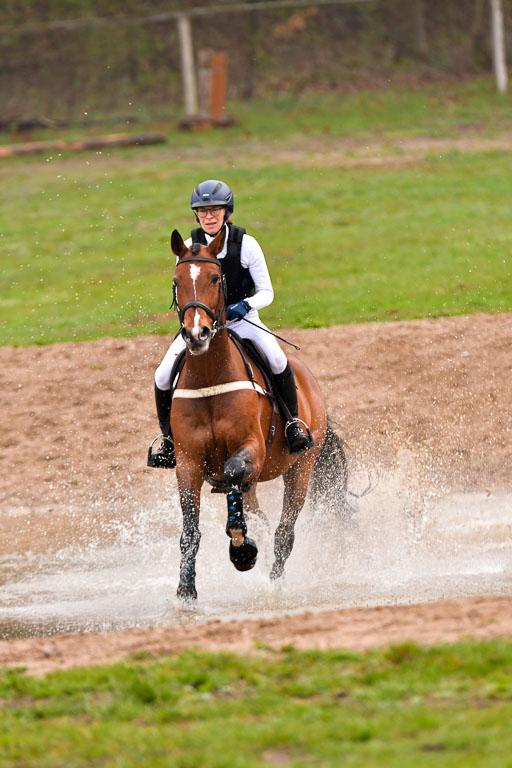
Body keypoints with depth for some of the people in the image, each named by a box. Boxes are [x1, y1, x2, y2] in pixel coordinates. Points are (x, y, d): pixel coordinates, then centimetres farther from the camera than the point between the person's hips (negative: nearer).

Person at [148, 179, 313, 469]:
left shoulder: (246, 244, -10)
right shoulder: (189, 247, -4)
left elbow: (266, 293, -6)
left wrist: (245, 306, -26)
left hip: (243, 320, -2)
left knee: (278, 362, -30)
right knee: (163, 377, -17)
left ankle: (294, 423, -9)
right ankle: (169, 440, 6)